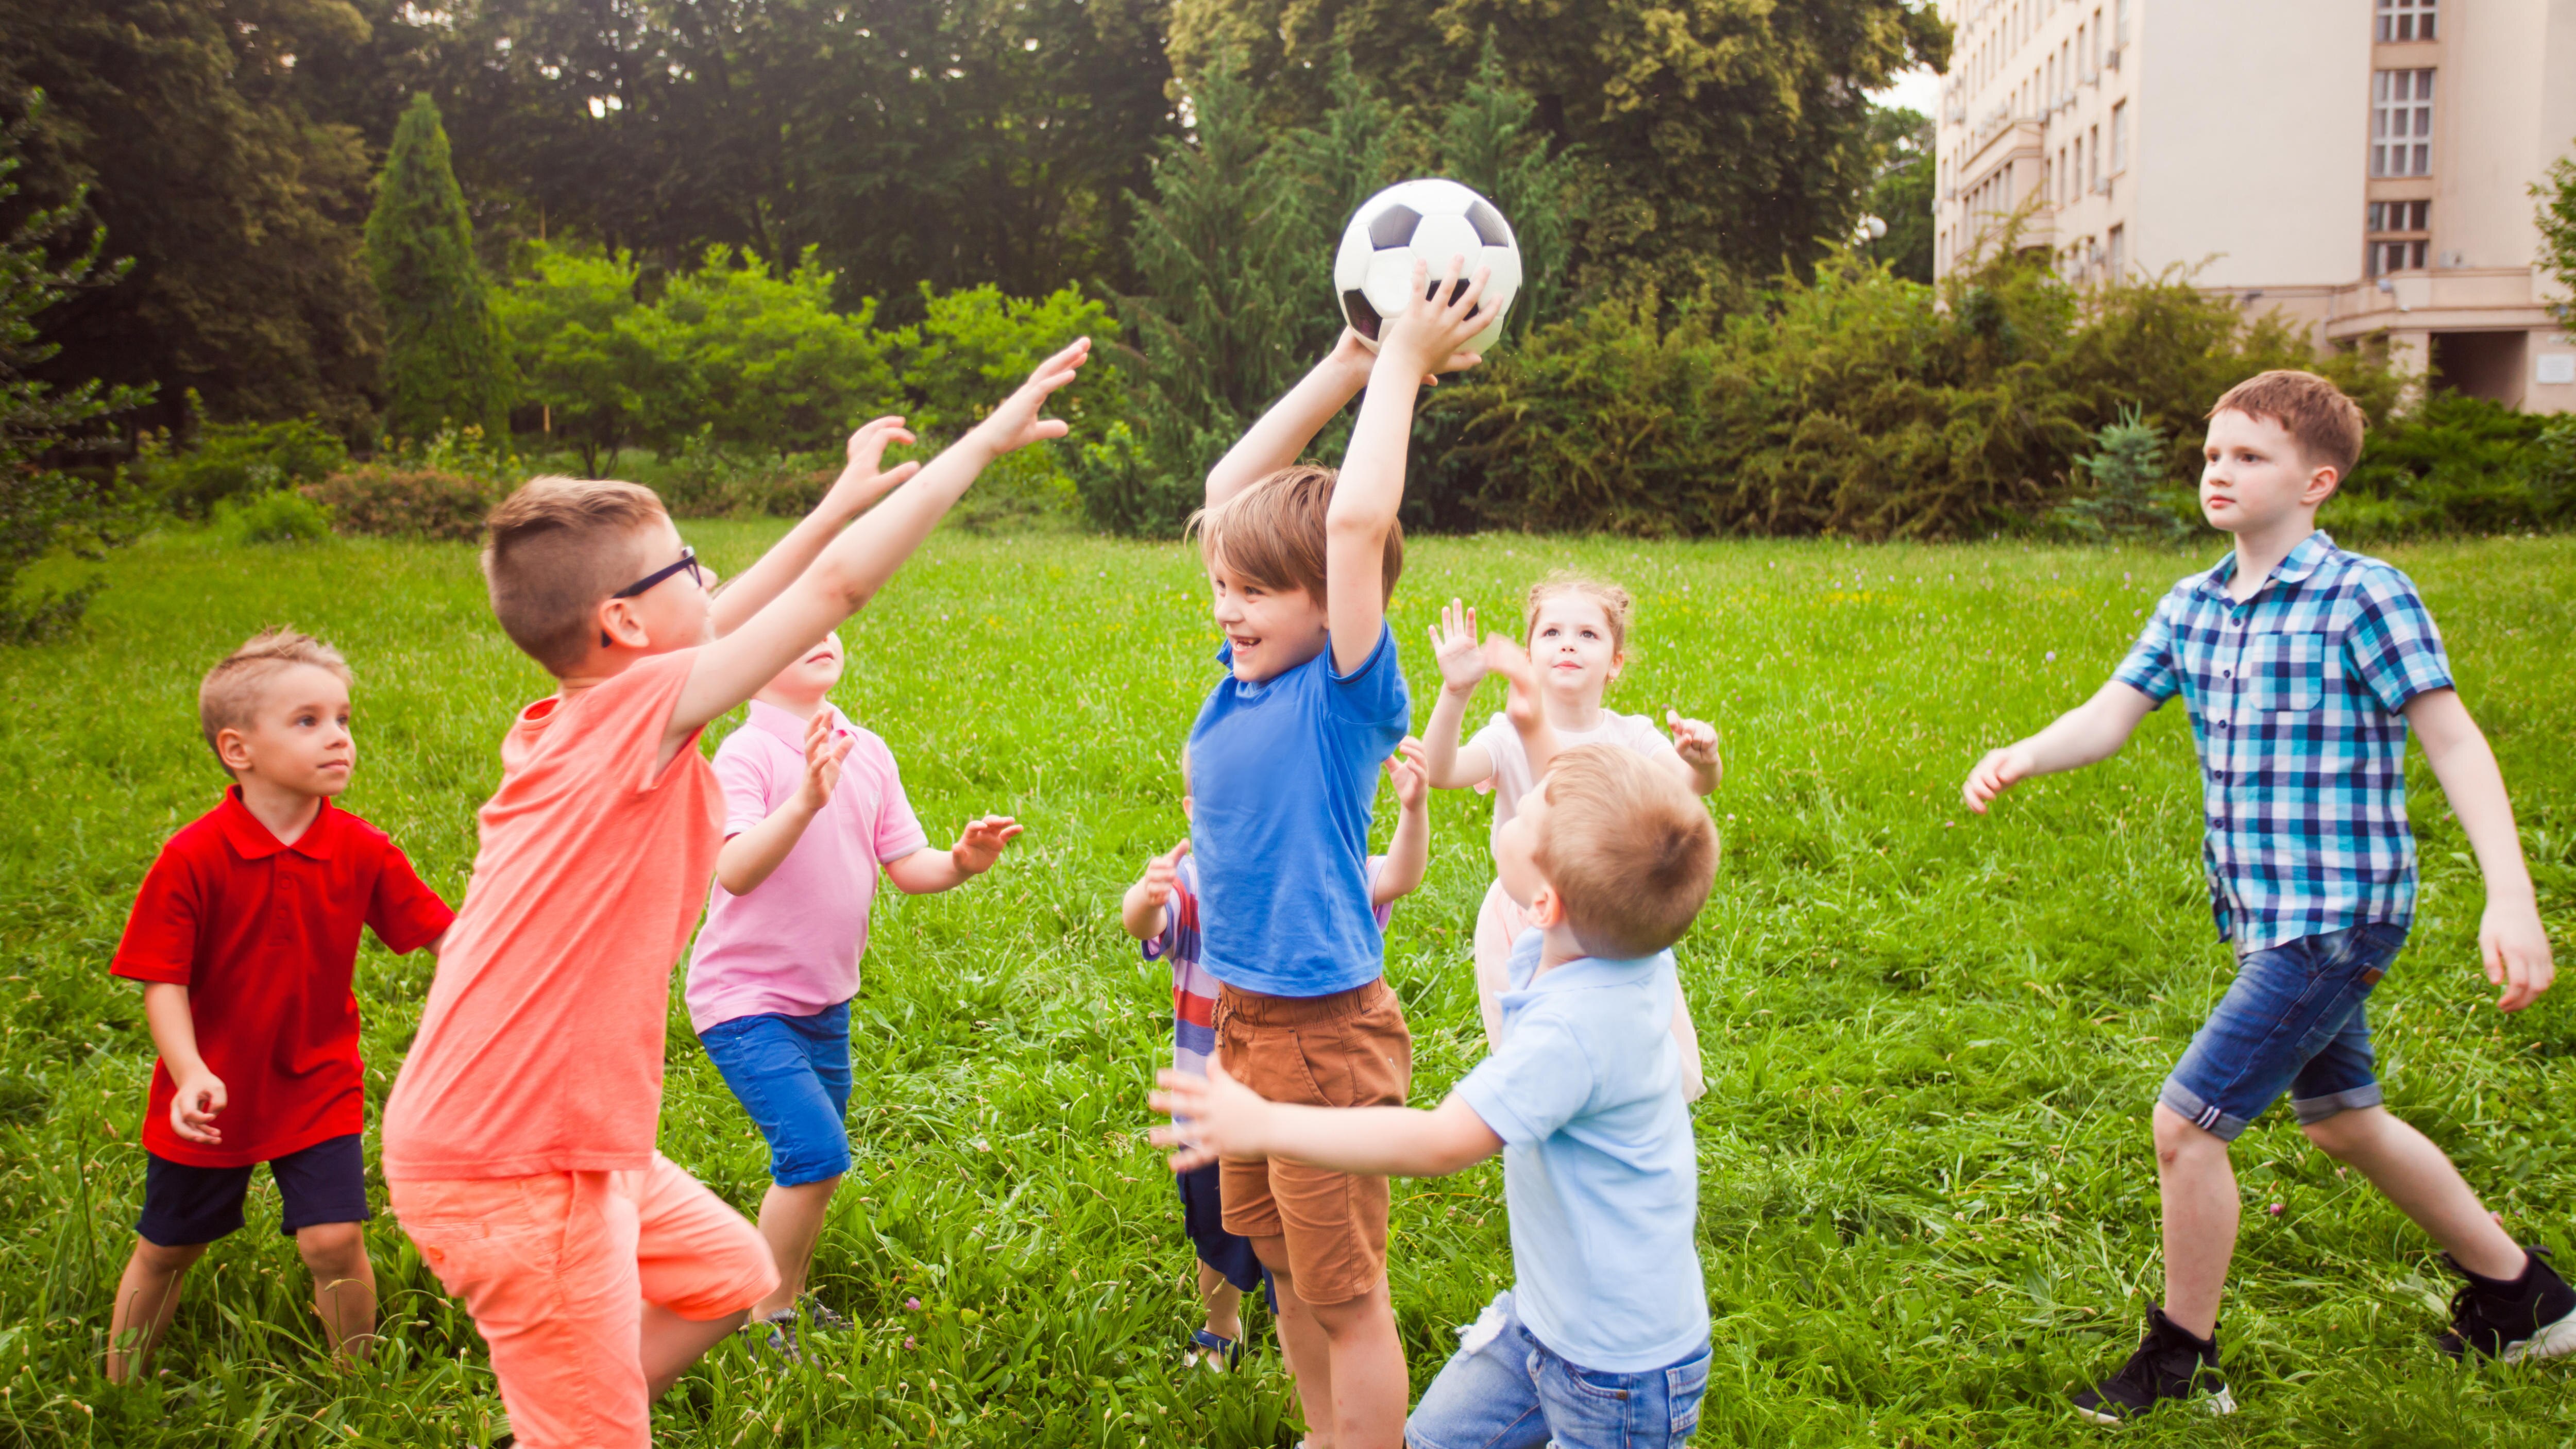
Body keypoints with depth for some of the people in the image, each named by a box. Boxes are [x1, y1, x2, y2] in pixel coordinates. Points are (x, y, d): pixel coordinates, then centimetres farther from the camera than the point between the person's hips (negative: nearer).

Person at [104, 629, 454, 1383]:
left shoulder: (362, 851, -10)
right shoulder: (191, 859, -18)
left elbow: (440, 933, -8)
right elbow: (162, 981, -15)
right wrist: (190, 1074, -28)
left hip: (318, 1087, 1)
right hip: (213, 1095, -1)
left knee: (334, 1238, -8)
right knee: (165, 1249, 15)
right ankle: (118, 1396, 38)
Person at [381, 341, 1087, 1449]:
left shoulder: (562, 726, 4)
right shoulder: (634, 714, -19)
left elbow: (719, 628, 20)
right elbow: (840, 587, -19)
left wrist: (841, 502, 25)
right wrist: (982, 443, -12)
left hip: (568, 1141, 9)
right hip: (513, 1173, -9)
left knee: (728, 1275, 24)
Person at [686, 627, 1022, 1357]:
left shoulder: (867, 752, 2)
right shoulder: (747, 754, -18)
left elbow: (907, 866, 4)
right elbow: (734, 872, -33)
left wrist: (959, 863, -17)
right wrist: (805, 802, -47)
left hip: (824, 1000, 7)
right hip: (746, 998, -7)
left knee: (812, 1162, 17)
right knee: (816, 1152, -16)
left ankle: (791, 1299, 37)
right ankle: (766, 1321, 3)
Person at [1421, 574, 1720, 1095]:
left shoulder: (1630, 736, -6)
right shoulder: (1511, 734, -12)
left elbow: (1691, 784, -22)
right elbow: (1441, 772, -29)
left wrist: (1703, 762, -45)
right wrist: (1455, 693, -43)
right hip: (1527, 924, -2)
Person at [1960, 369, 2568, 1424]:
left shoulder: (2365, 597, -14)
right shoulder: (2192, 606, 7)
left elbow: (2454, 744, -14)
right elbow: (2107, 716, 0)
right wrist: (2020, 759, -21)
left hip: (2336, 914, -8)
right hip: (2269, 917, 8)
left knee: (2186, 1122, -9)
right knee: (2340, 1119, 23)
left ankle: (2182, 1365, 11)